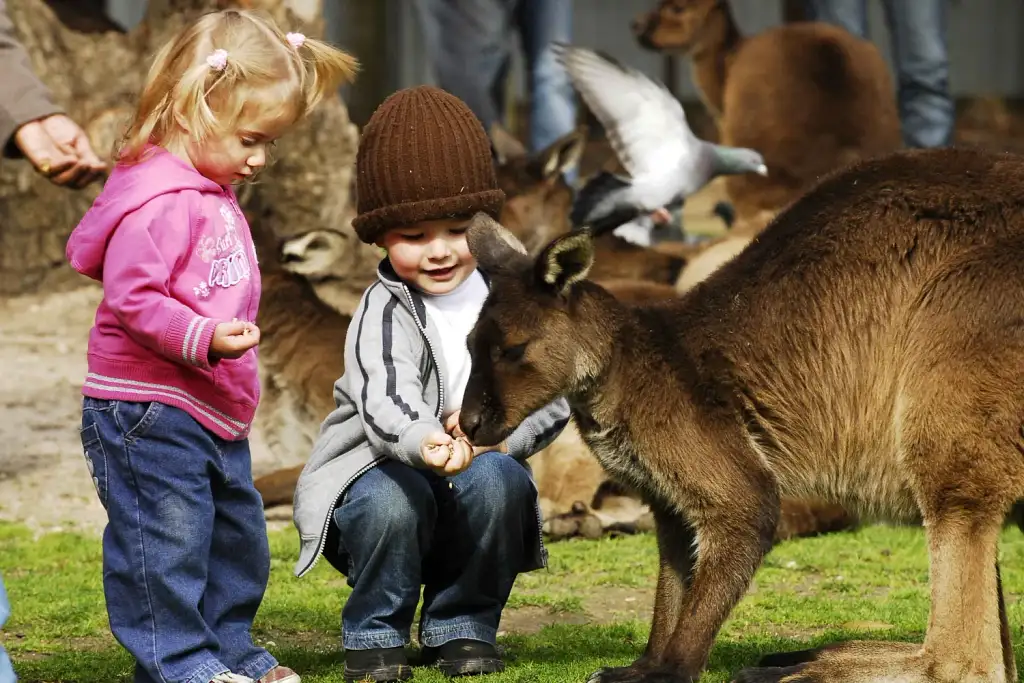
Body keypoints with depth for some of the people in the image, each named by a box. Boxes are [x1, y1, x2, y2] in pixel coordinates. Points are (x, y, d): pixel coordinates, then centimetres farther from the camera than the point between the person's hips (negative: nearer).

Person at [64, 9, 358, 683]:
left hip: (213, 414, 11)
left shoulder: (213, 193, 13)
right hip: (149, 412, -10)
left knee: (237, 532, 18)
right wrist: (203, 339, -34)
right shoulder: (157, 201, -20)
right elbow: (133, 297, -26)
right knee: (167, 539, -5)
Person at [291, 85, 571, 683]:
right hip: (381, 470, -3)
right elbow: (384, 400, -33)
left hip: (482, 467, 3)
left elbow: (553, 395, -4)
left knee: (497, 478, -28)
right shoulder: (384, 312, -14)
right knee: (391, 498, -34)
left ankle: (463, 626, -6)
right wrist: (426, 443, -55)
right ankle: (377, 633, -6)